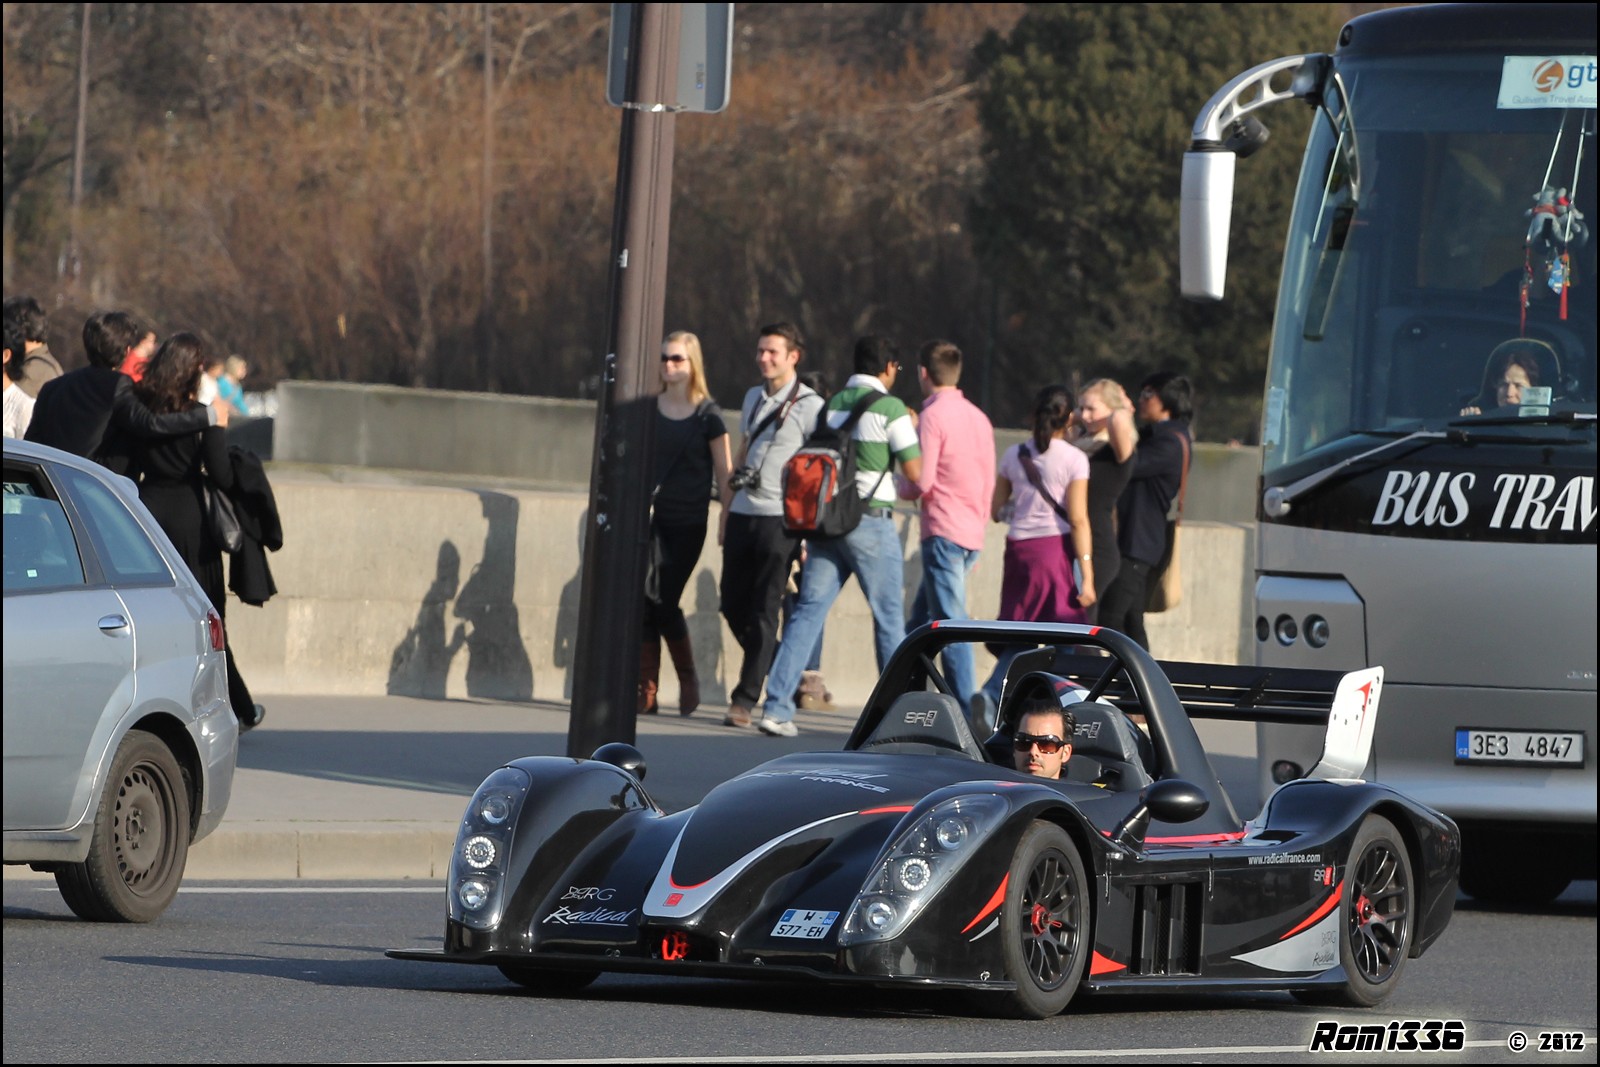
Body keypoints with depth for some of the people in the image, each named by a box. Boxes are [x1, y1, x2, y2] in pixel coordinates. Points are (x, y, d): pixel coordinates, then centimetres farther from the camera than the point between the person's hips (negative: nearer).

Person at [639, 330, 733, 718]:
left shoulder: (707, 415, -1)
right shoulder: (649, 409, 9)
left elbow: (724, 474, 0)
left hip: (687, 522, -3)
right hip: (649, 517, 3)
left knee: (664, 601, -10)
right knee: (644, 602, -5)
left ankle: (688, 678, 13)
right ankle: (645, 690, -1)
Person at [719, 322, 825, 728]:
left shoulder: (810, 406, -6)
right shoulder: (753, 398, 15)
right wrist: (726, 511, 21)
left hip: (779, 518, -7)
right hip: (743, 515, 7)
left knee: (763, 611, -6)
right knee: (733, 604, 8)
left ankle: (746, 699, -4)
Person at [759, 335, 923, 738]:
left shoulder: (832, 404, 10)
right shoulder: (890, 408, -8)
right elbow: (914, 471, -7)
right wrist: (912, 431, 9)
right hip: (870, 521, -5)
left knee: (808, 610, 2)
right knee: (889, 618, 6)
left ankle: (777, 707, -7)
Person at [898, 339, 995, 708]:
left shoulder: (933, 415, -10)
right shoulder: (979, 417, 14)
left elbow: (922, 482, -16)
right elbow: (989, 484, 18)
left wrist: (901, 488, 6)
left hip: (943, 532, -8)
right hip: (972, 535, 8)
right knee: (922, 618, 15)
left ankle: (967, 708, -15)